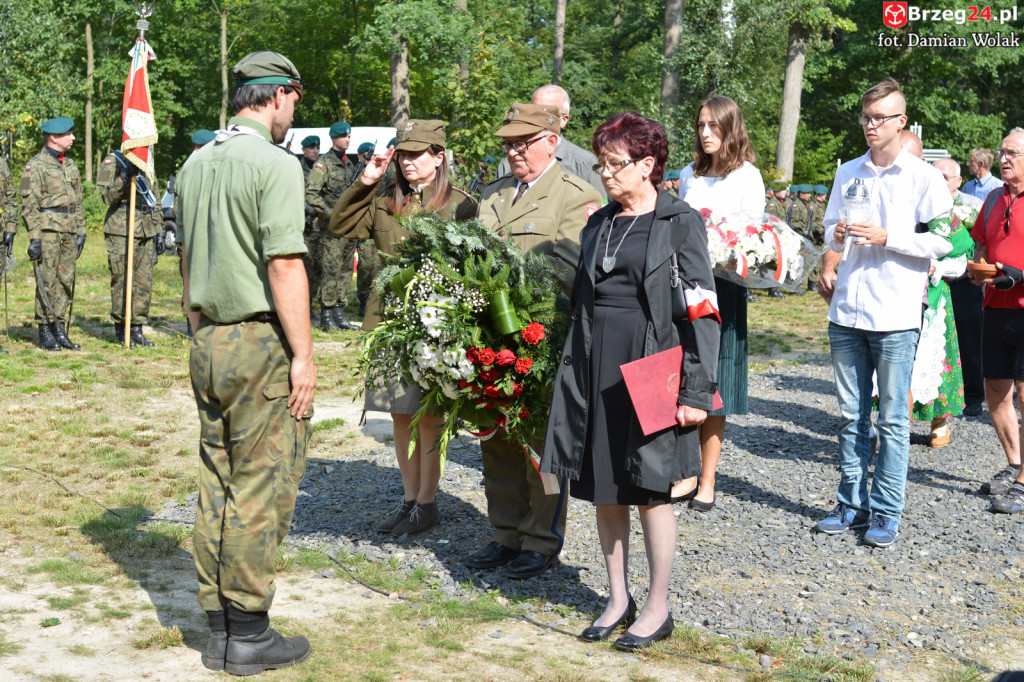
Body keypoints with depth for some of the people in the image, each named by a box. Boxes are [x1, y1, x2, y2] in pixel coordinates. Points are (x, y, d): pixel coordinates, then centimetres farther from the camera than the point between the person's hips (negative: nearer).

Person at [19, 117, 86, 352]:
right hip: (48, 229, -6)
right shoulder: (36, 165, -6)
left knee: (66, 281, 7)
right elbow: (29, 204, -9)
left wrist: (81, 231, 15)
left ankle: (60, 330, 14)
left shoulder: (70, 165, 16)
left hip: (69, 232, 7)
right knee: (47, 282, -4)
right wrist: (34, 237, -15)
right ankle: (45, 333, 3)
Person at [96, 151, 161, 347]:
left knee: (145, 282, 4)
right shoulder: (112, 161, -2)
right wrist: (124, 178, -26)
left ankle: (137, 328, 12)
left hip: (146, 231, 6)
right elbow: (107, 196, -12)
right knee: (122, 281, -3)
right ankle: (120, 329, 7)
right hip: (121, 231, -6)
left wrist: (157, 228, 20)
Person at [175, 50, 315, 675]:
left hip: (209, 342, 8)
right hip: (263, 342, -8)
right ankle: (249, 633, 6)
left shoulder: (195, 165, 12)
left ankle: (220, 631, 19)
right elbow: (284, 265, -18)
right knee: (261, 489, 0)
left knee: (217, 487, 12)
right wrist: (304, 355, -14)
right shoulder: (275, 163, -12)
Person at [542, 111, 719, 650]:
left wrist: (696, 390, -14)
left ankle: (658, 608, 13)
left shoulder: (680, 223, -4)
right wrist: (571, 375, 14)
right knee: (603, 487, 9)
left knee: (650, 489, 0)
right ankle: (618, 599, 23)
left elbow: (702, 311, -8)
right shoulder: (598, 225, 13)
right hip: (595, 369, 6)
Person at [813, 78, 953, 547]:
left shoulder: (923, 177, -2)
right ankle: (851, 504, 18)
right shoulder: (847, 174, 13)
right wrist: (837, 237, -4)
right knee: (851, 415, 9)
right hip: (847, 313, 5)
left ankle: (886, 512, 7)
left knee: (892, 418, 0)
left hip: (896, 316, -4)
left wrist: (886, 238, -16)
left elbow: (941, 241, -6)